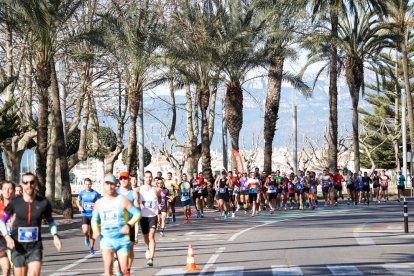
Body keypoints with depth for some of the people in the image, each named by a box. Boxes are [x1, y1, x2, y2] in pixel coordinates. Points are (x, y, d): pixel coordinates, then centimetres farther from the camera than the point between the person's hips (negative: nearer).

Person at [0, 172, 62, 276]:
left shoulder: (44, 203, -5)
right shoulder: (15, 202, -6)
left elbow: (50, 221, 13)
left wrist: (55, 236, -3)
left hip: (35, 247, 0)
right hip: (18, 247, 1)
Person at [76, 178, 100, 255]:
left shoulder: (95, 193, -2)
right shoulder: (82, 193, 3)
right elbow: (78, 201, 19)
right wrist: (79, 207, -1)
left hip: (93, 214, 0)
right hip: (85, 215, 0)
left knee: (92, 233, 5)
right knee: (85, 230, -19)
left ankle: (91, 248, 20)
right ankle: (86, 237, 16)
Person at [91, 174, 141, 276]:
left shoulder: (122, 200, -5)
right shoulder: (99, 203, 6)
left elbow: (137, 213, -3)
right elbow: (94, 219, 20)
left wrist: (129, 225, -18)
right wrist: (96, 231, 1)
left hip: (123, 238, -2)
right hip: (106, 239, 2)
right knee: (108, 268, -16)